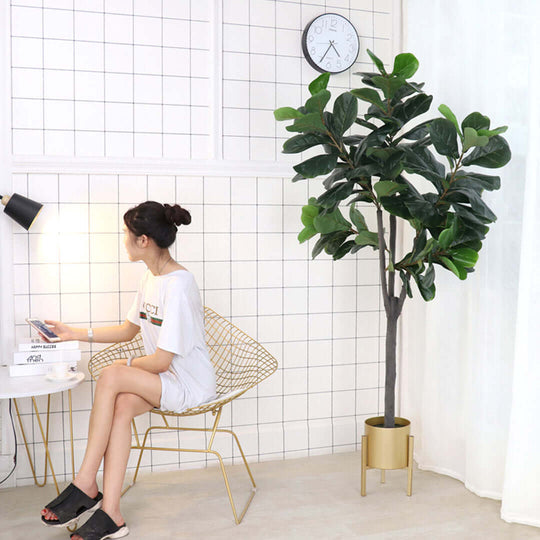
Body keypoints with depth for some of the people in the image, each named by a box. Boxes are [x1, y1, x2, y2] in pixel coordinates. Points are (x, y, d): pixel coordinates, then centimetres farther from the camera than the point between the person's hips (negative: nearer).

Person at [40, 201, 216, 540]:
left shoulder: (178, 284, -24)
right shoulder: (151, 277, 8)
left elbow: (161, 361, -23)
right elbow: (128, 331, 20)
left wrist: (127, 365, -4)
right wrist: (76, 334, 15)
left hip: (191, 385, -8)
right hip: (166, 380, 8)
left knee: (111, 377, -26)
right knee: (121, 405, -22)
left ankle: (86, 485, -14)